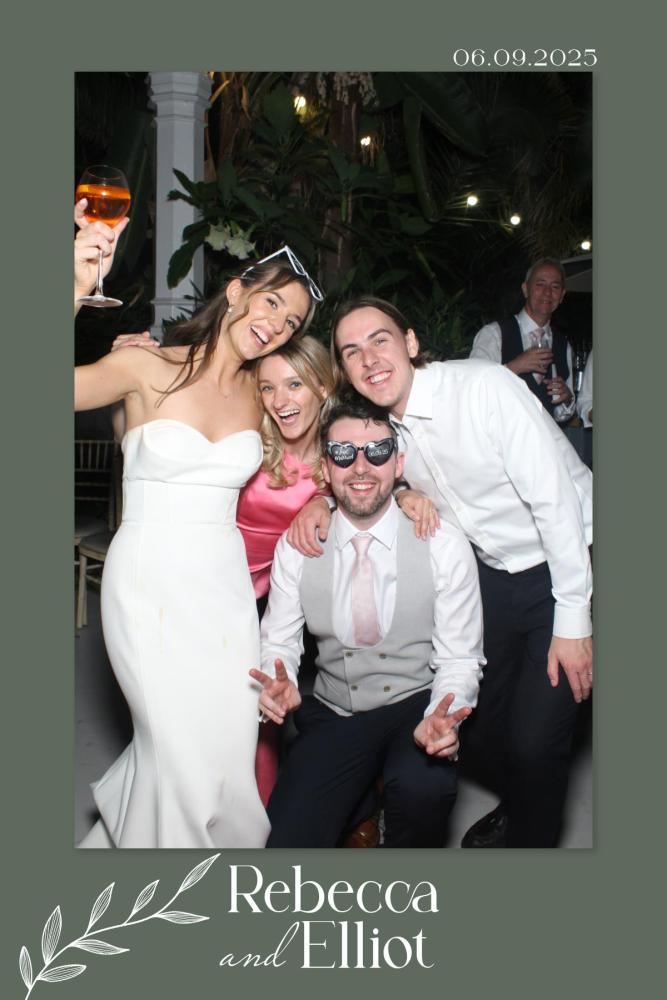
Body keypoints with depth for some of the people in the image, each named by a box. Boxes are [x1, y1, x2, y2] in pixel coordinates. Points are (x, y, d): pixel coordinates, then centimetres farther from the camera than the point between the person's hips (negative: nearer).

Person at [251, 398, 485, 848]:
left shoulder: (445, 546, -9)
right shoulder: (295, 547, -2)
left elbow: (459, 659, -6)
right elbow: (279, 641, 4)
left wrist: (442, 717, -27)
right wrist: (280, 683, -20)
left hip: (415, 708, -1)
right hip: (333, 717, 2)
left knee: (424, 785, -33)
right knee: (286, 839, -18)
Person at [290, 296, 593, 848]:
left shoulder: (484, 385, -23)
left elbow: (556, 498, -23)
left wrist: (573, 620, -22)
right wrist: (321, 500, -6)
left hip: (566, 564, -6)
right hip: (495, 572, 6)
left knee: (534, 739, -10)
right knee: (477, 726, 10)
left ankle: (532, 836, 20)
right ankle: (519, 807, 41)